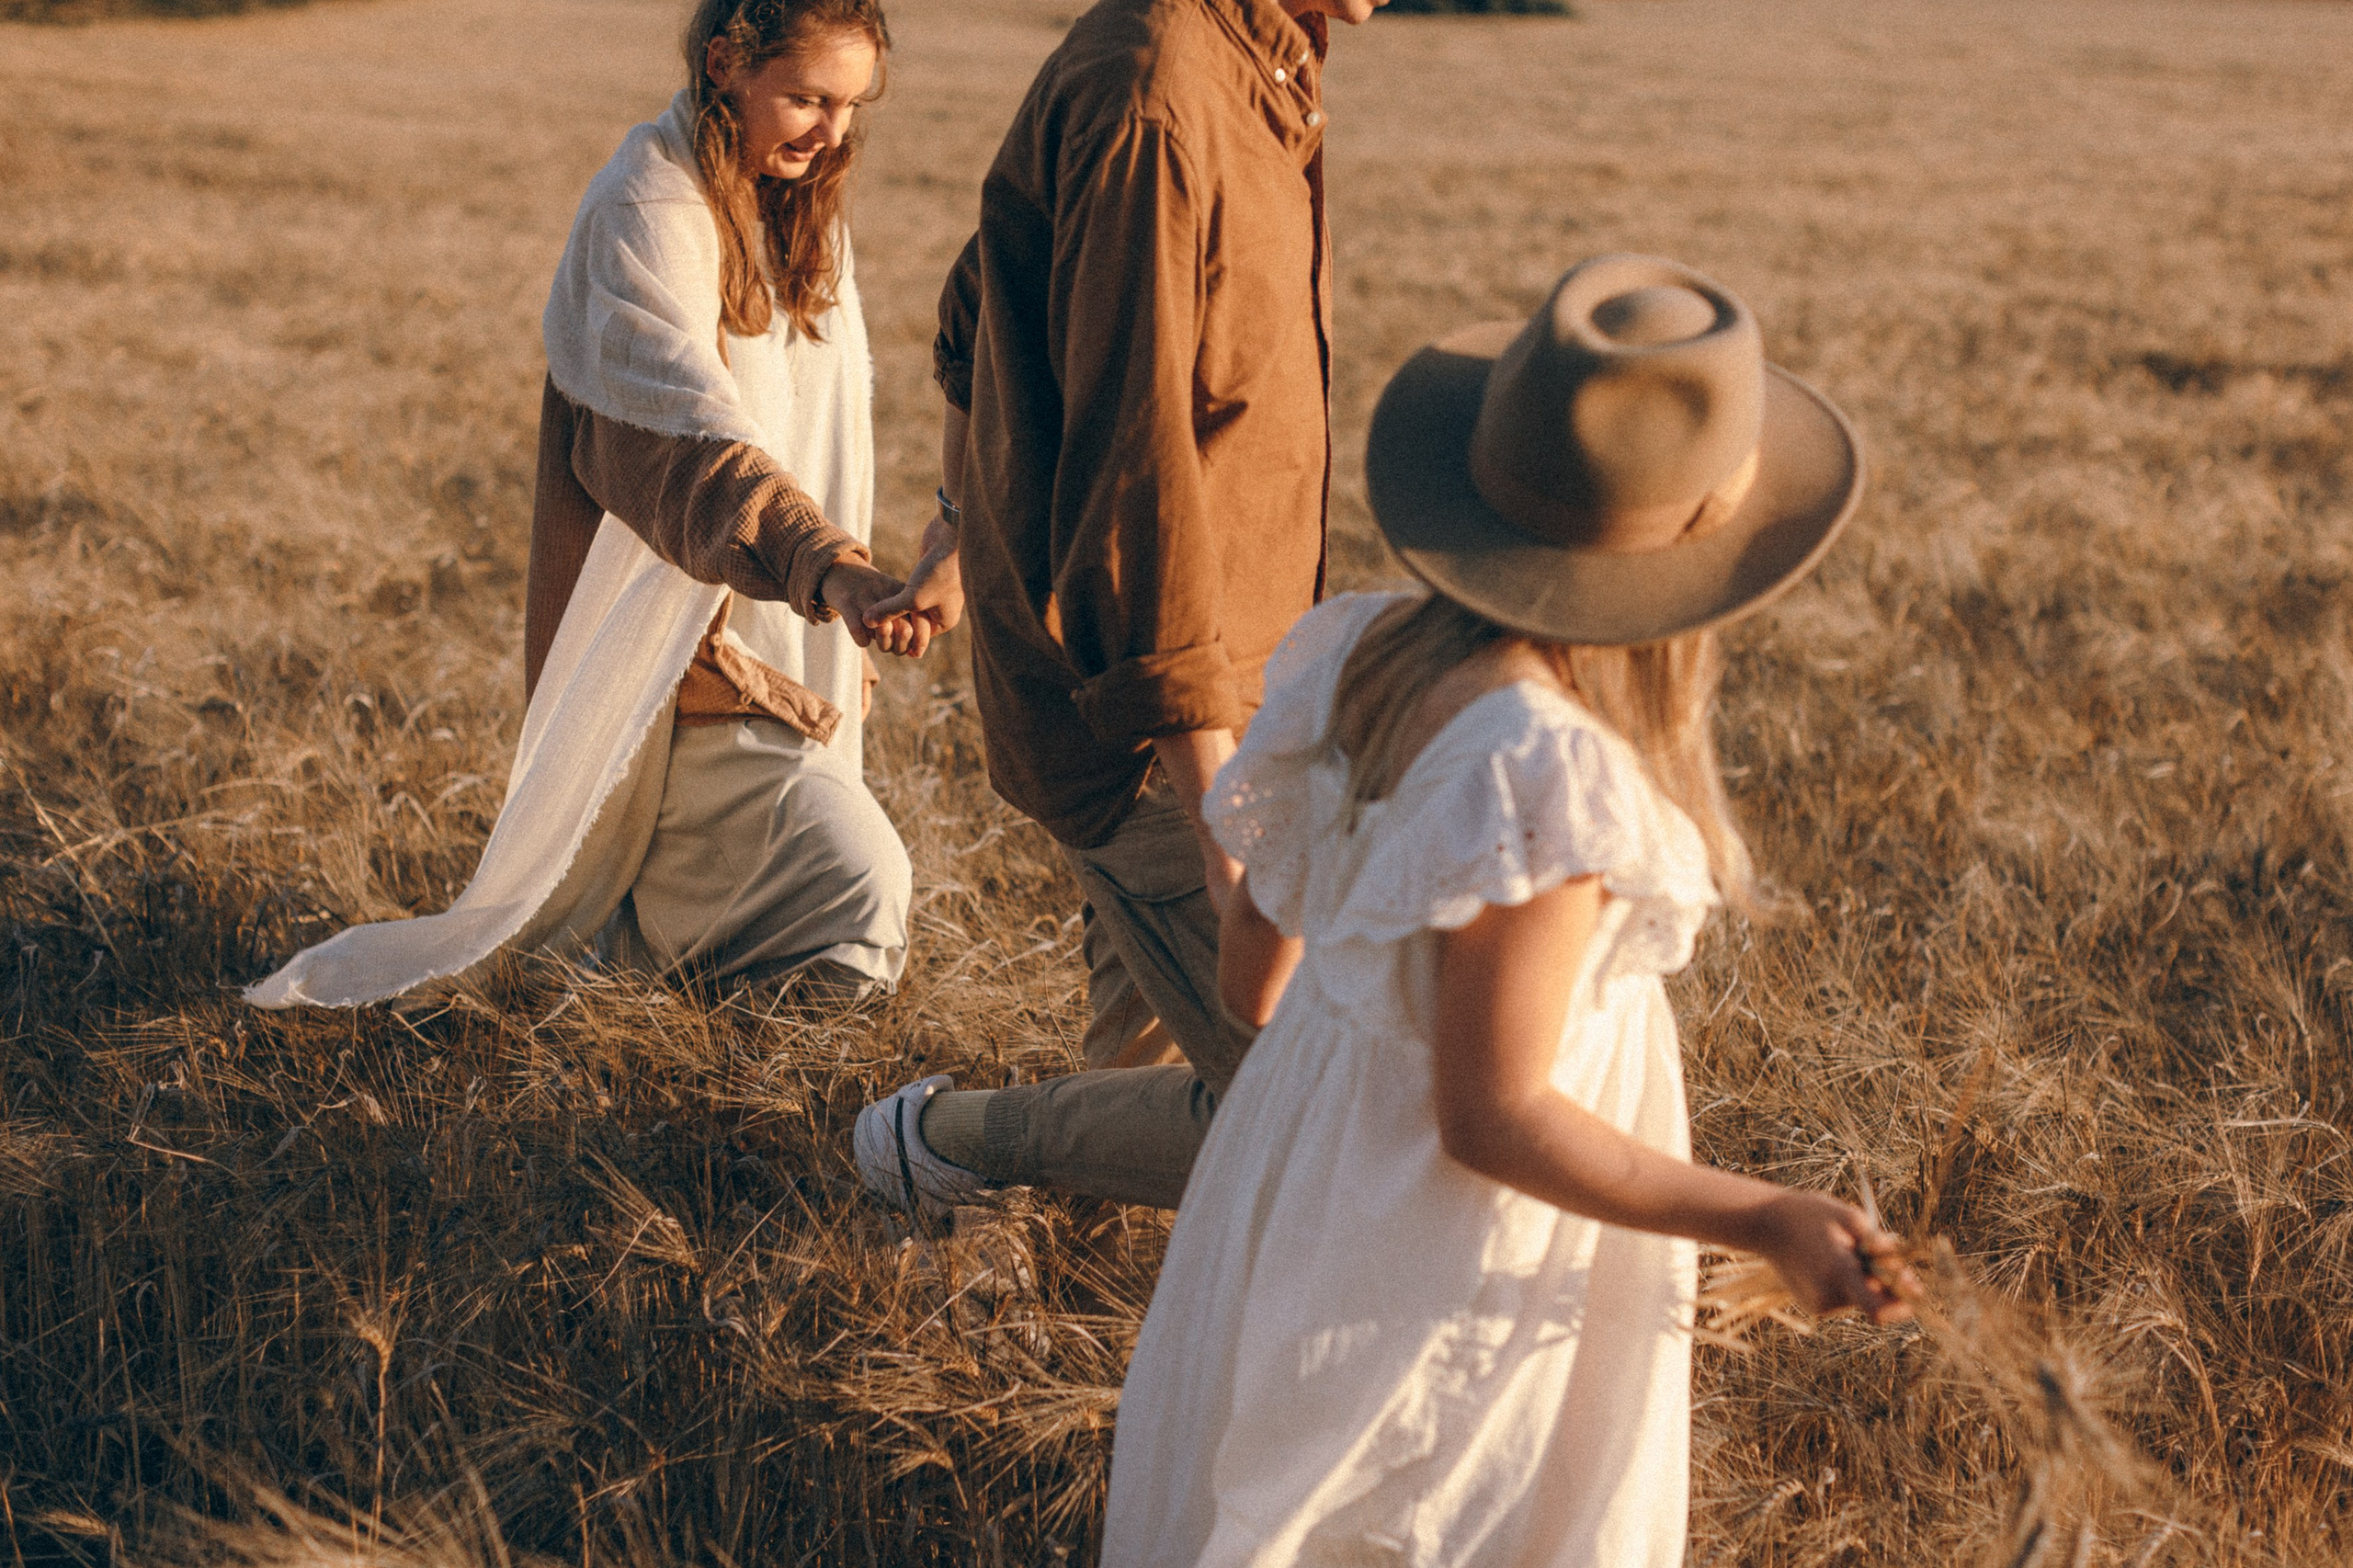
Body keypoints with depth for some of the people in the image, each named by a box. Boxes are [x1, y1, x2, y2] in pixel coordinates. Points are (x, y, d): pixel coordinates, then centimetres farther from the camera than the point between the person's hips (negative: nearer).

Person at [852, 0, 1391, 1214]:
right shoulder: (1149, 101, -24)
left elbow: (983, 306, 22)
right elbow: (1130, 476, -28)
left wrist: (960, 529, 36)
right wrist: (1223, 820, -27)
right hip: (1155, 719, -10)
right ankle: (951, 1140, 11)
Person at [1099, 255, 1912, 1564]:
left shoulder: (1365, 649, -8)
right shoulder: (1547, 777, -33)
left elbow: (1252, 972, 4)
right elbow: (1492, 1119, -26)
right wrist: (1763, 1220, -24)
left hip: (1308, 1151, 8)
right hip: (1454, 1276, -8)